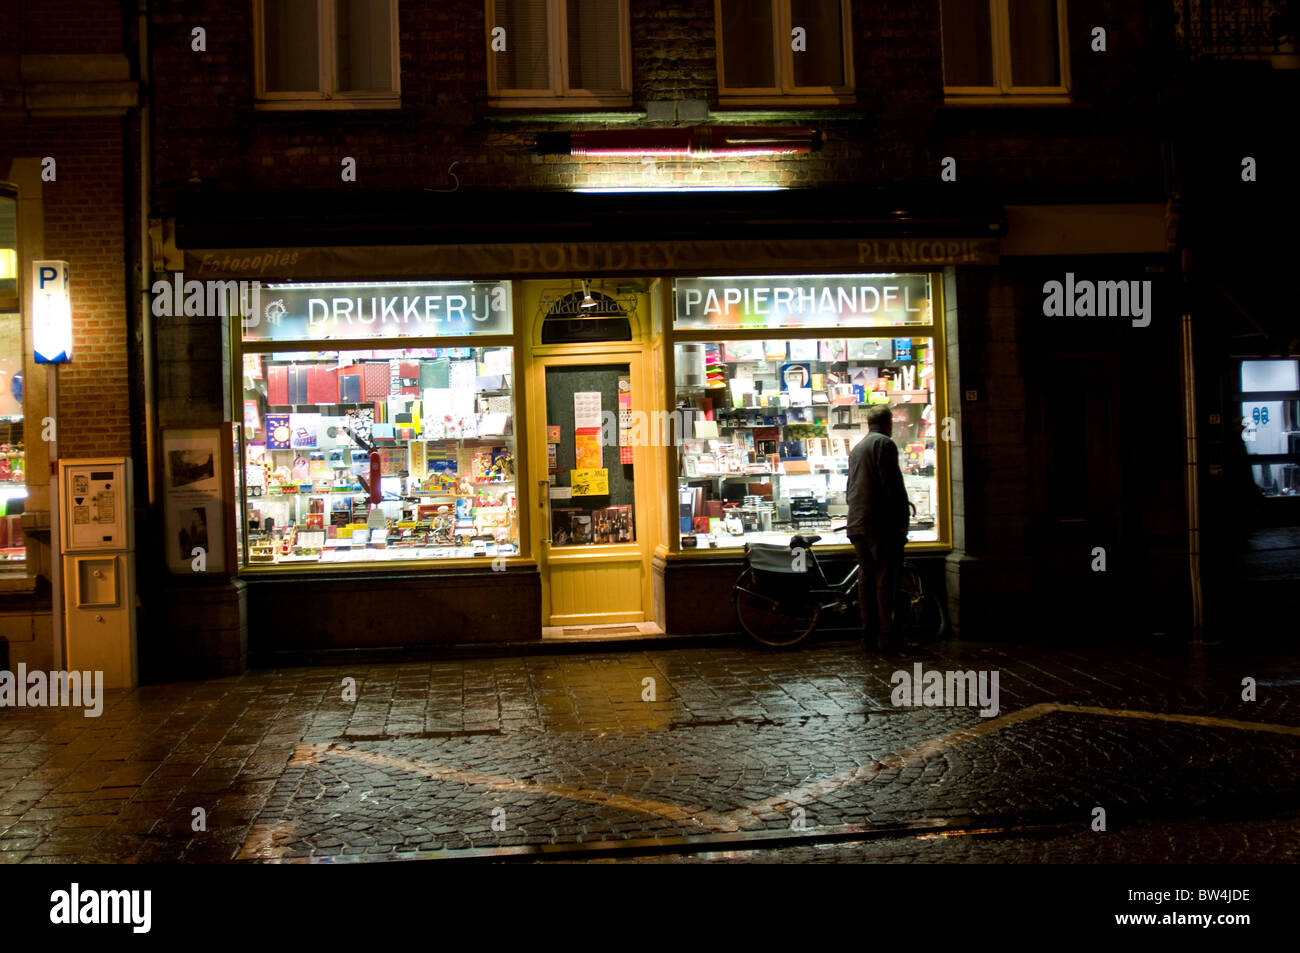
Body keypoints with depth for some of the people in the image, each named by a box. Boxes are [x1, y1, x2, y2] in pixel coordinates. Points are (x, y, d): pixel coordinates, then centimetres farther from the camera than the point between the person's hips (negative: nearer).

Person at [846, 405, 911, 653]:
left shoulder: (857, 448, 21)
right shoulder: (885, 444, -6)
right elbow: (893, 486, -13)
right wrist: (902, 521, -10)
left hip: (857, 524, 8)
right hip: (881, 523, -8)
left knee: (866, 579, 9)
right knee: (885, 580, -5)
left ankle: (869, 635, 10)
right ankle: (886, 636, -5)